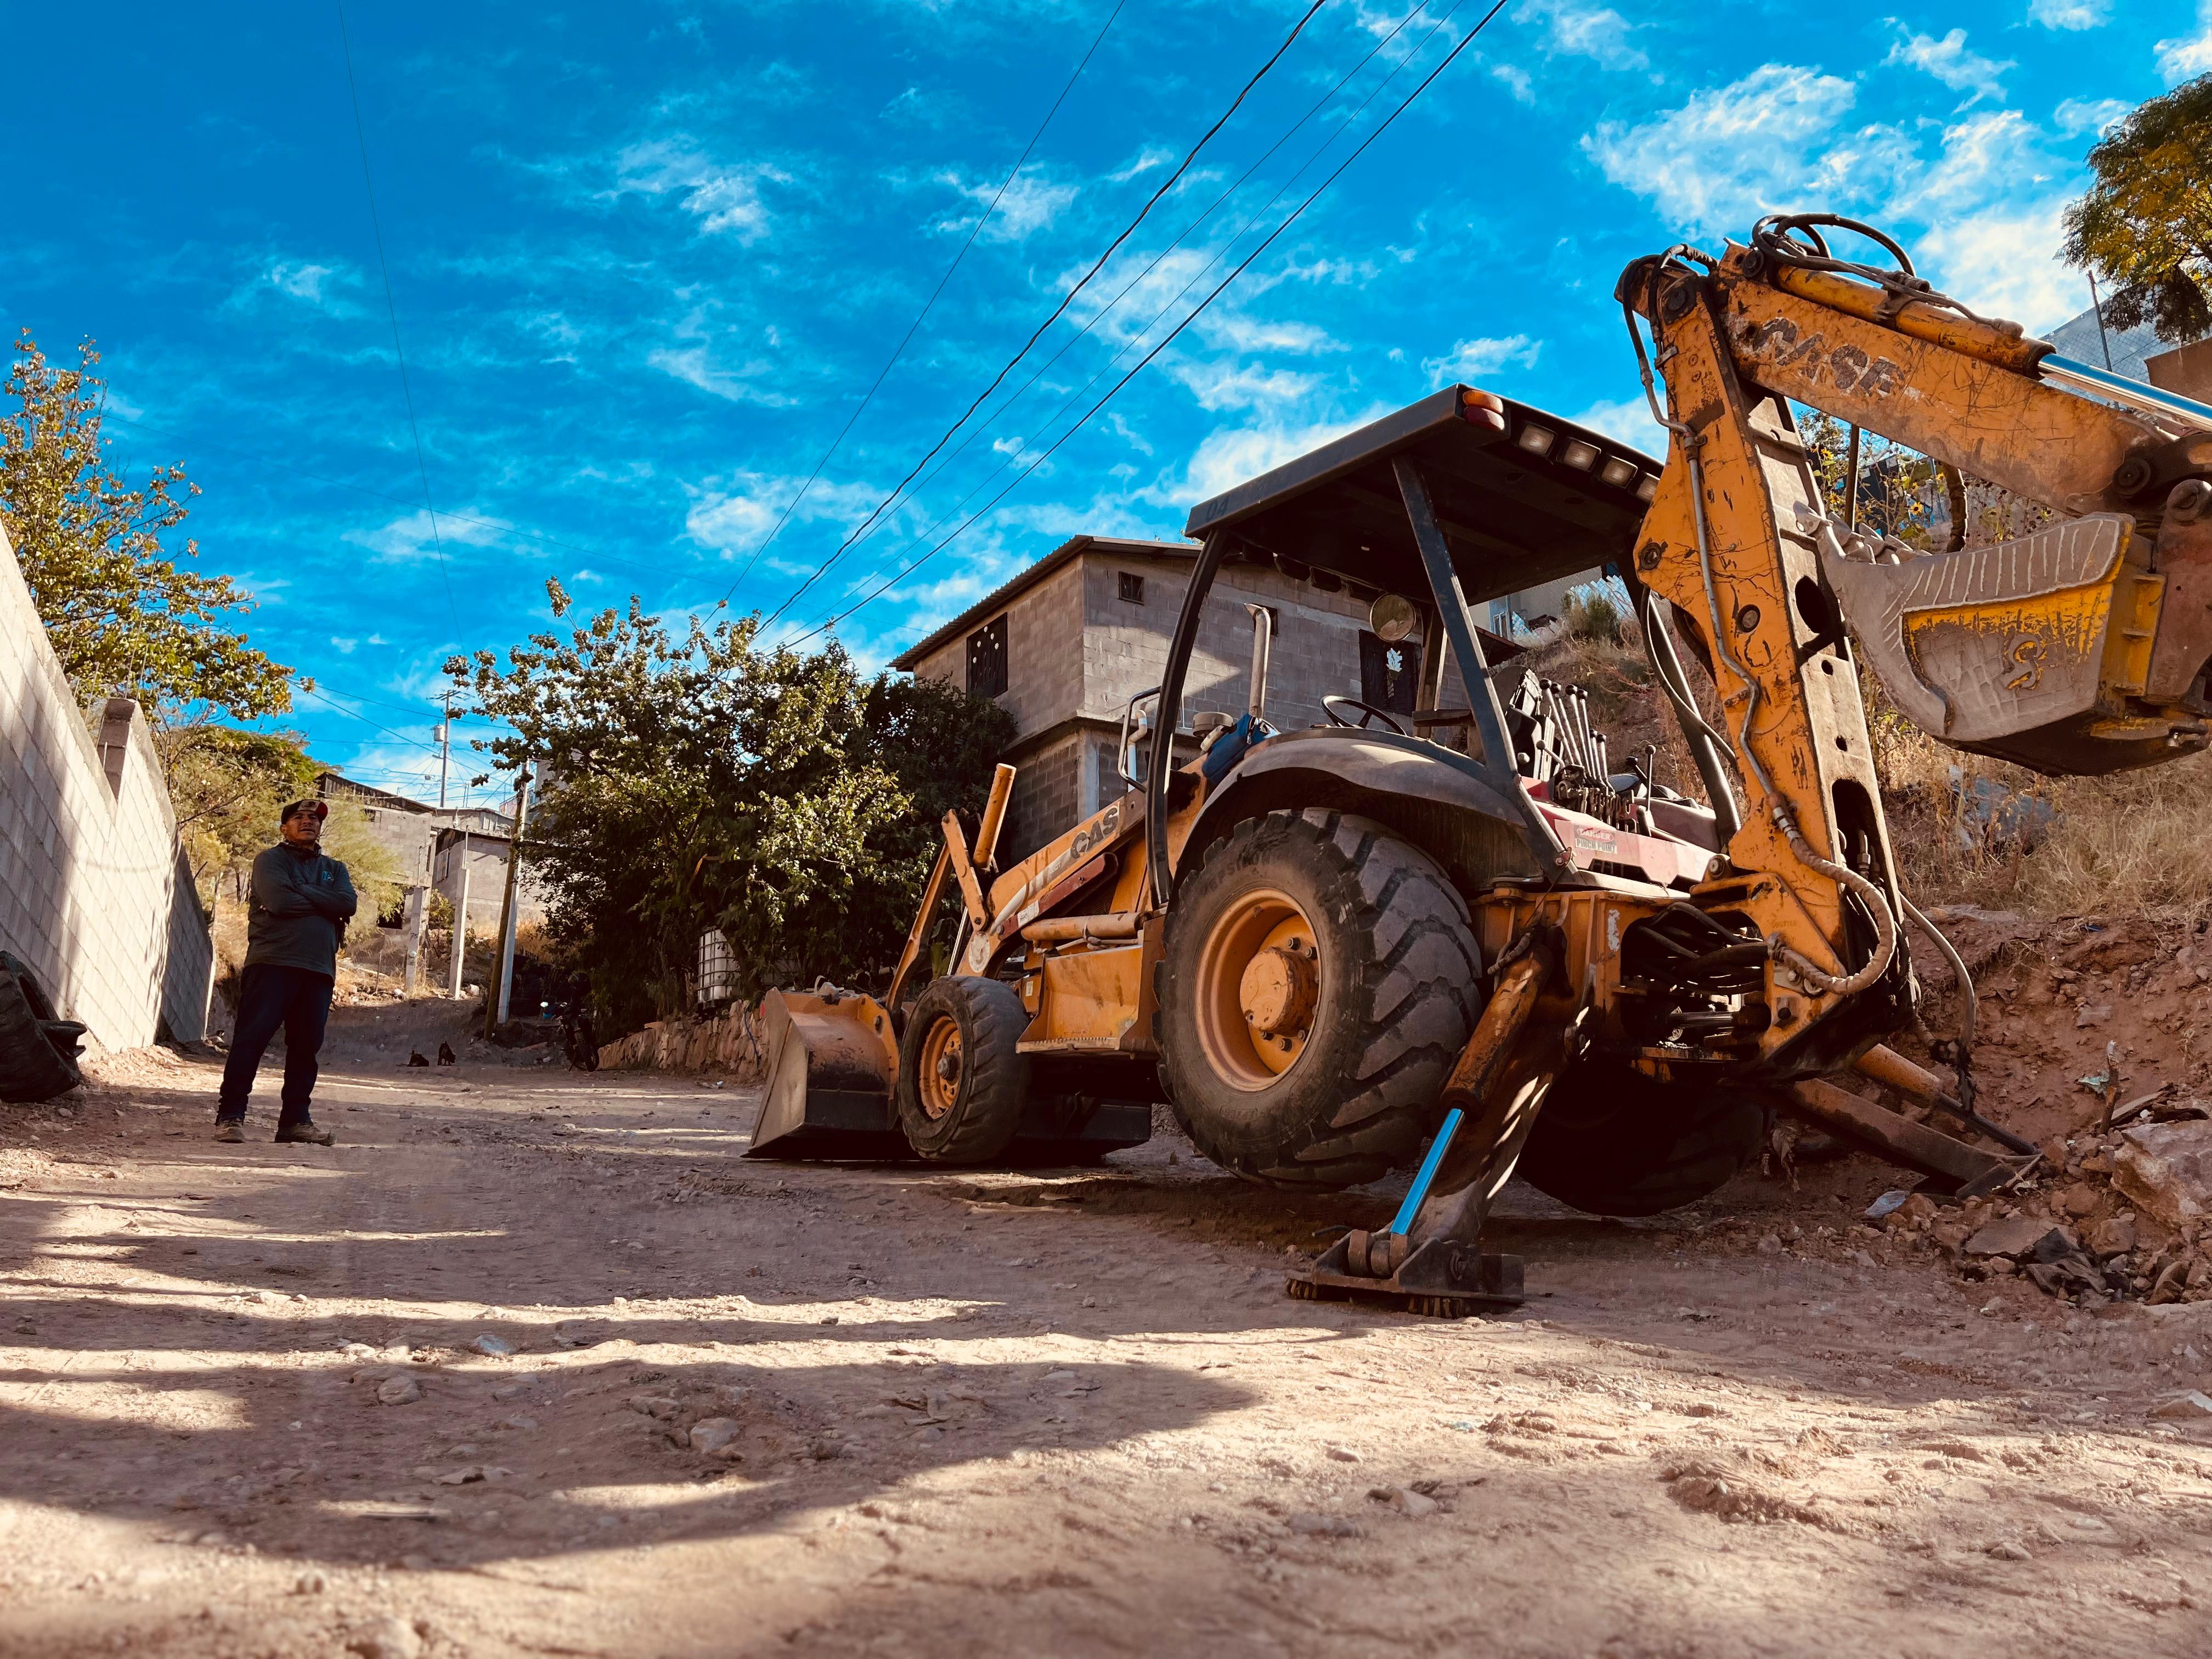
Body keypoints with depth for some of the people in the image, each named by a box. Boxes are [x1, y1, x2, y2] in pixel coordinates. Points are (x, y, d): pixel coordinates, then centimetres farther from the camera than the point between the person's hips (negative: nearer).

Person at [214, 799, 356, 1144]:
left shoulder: (335, 869, 22)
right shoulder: (270, 861, 9)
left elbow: (349, 904, 1)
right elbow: (279, 900, -12)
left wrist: (301, 893, -5)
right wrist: (322, 904, 0)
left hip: (319, 970, 4)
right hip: (272, 963, -4)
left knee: (306, 1045, 4)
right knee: (251, 1038, -7)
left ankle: (295, 1118, 9)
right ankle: (230, 1116, -4)